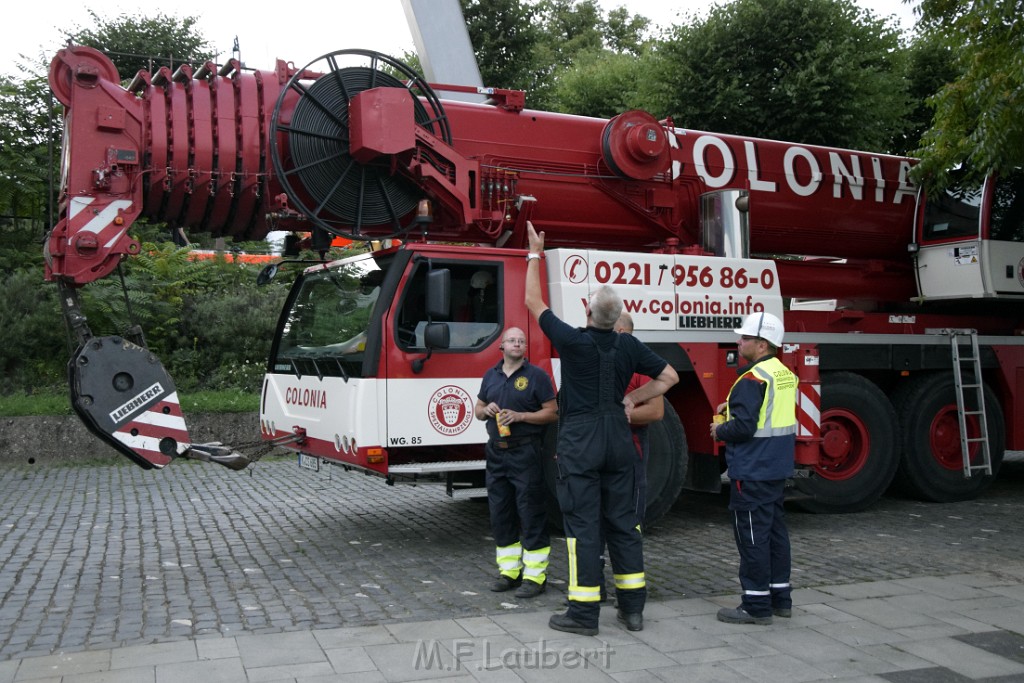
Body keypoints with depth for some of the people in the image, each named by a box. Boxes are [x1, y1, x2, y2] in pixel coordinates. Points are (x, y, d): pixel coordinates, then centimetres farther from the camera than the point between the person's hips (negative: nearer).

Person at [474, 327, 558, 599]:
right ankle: (509, 571, 21)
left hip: (525, 453, -6)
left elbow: (552, 412, -6)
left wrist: (520, 416, -16)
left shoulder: (536, 375, -3)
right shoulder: (491, 375, 14)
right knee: (500, 512, 10)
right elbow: (478, 409, 21)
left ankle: (535, 575, 3)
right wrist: (486, 410, -3)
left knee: (531, 513, -3)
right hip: (496, 452, 6)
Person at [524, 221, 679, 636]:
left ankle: (584, 612, 3)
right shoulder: (629, 345, 0)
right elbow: (669, 376, 12)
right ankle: (632, 607, 18)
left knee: (582, 524, -1)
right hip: (618, 437, 5)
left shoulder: (573, 341, -12)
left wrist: (535, 255, 11)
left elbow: (534, 302, 0)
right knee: (623, 520, 11)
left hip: (579, 440, -4)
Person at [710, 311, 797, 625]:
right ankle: (780, 597, 25)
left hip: (752, 472, -10)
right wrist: (732, 405, 15)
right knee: (775, 530, 16)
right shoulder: (786, 375, 11)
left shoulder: (753, 378, -19)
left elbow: (743, 426, -24)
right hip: (778, 468, 10)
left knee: (752, 535, -2)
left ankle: (756, 605, 4)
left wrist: (719, 430, -6)